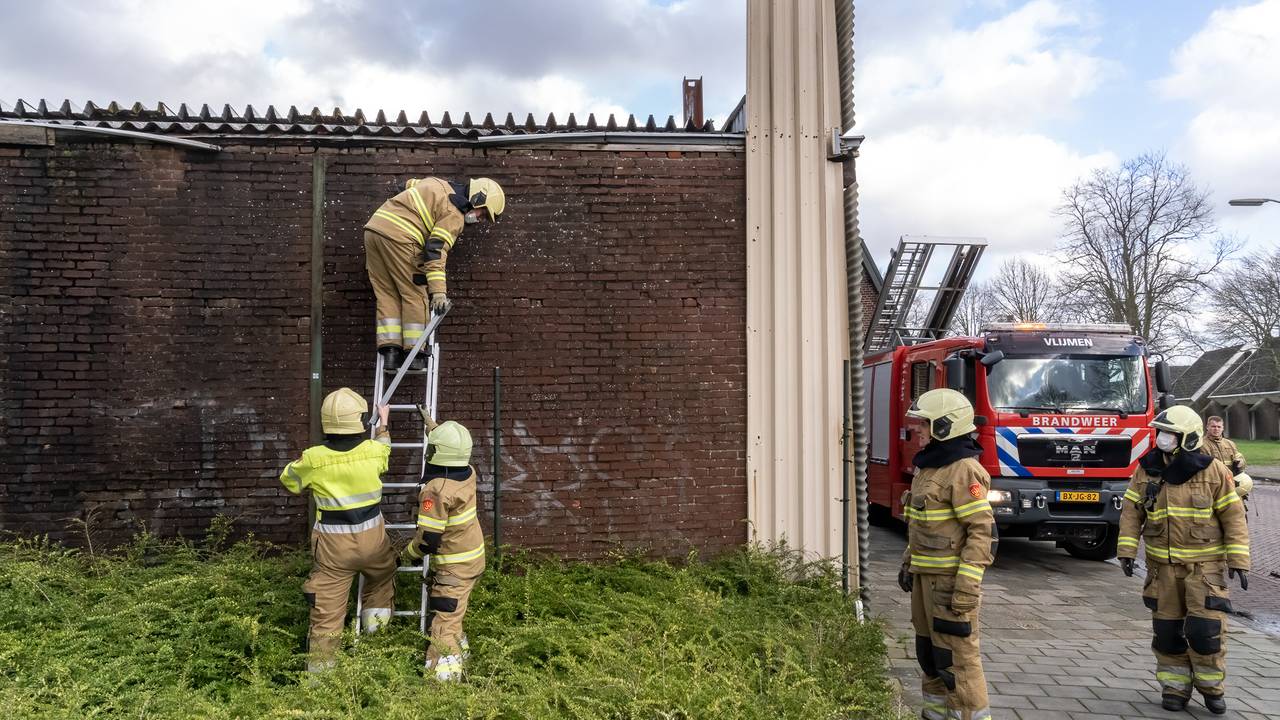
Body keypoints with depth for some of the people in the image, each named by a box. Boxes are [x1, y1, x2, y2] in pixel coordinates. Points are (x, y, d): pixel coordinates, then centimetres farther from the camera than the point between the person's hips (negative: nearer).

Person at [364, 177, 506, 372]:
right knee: (414, 296, 1)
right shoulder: (455, 214, -5)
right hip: (397, 237, -9)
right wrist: (439, 291, -20)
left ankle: (390, 354, 5)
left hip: (373, 227, 9)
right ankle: (415, 355, 2)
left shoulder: (438, 183, 21)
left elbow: (408, 185, 37)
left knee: (388, 296, 9)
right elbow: (436, 250, -16)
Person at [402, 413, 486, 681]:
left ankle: (443, 673, -5)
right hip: (473, 555, 9)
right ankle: (459, 648, 41)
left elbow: (428, 539, -23)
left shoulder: (436, 490, -26)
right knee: (452, 610, 27)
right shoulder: (468, 472, -4)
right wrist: (431, 425, 31)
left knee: (444, 619, -5)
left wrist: (409, 553, -3)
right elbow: (453, 448, 21)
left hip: (454, 565, -9)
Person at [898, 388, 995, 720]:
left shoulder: (964, 471, -17)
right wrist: (908, 563, 21)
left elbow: (982, 531, -20)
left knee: (957, 655, -5)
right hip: (926, 575, 10)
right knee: (930, 652, 17)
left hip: (951, 579, -10)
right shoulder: (929, 465, 13)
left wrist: (966, 588, -24)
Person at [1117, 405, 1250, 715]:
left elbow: (1234, 517, -4)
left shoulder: (1214, 471, -6)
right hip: (1162, 565, 3)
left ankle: (1212, 687, 17)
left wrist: (1238, 561, -8)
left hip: (1205, 565, -3)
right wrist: (1126, 550, -5)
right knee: (1167, 630, 6)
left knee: (1205, 628, -5)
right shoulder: (1147, 469, 1)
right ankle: (1175, 688, 20)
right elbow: (1131, 512, 3)